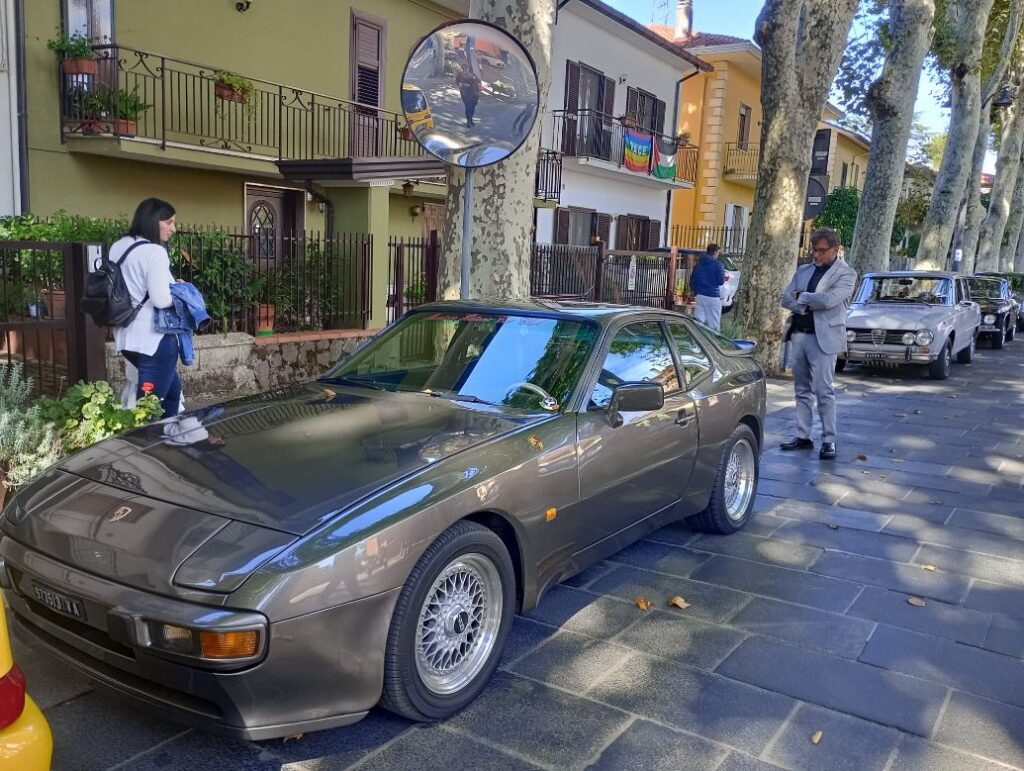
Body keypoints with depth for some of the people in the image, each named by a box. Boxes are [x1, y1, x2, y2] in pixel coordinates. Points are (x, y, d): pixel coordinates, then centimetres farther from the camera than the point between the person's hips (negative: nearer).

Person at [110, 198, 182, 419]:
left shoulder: (118, 247, 13)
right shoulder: (154, 252, -14)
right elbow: (161, 299, -22)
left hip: (129, 337, 10)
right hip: (154, 338, -9)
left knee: (172, 389, 24)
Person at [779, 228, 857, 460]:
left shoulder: (846, 273, -2)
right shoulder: (803, 270, 15)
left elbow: (829, 299, -18)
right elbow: (786, 298, 8)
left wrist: (802, 297, -4)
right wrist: (804, 307, -11)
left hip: (823, 338, -6)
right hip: (797, 334, 6)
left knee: (823, 391, -7)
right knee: (802, 390, 10)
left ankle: (829, 441, 0)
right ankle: (803, 436, 17)